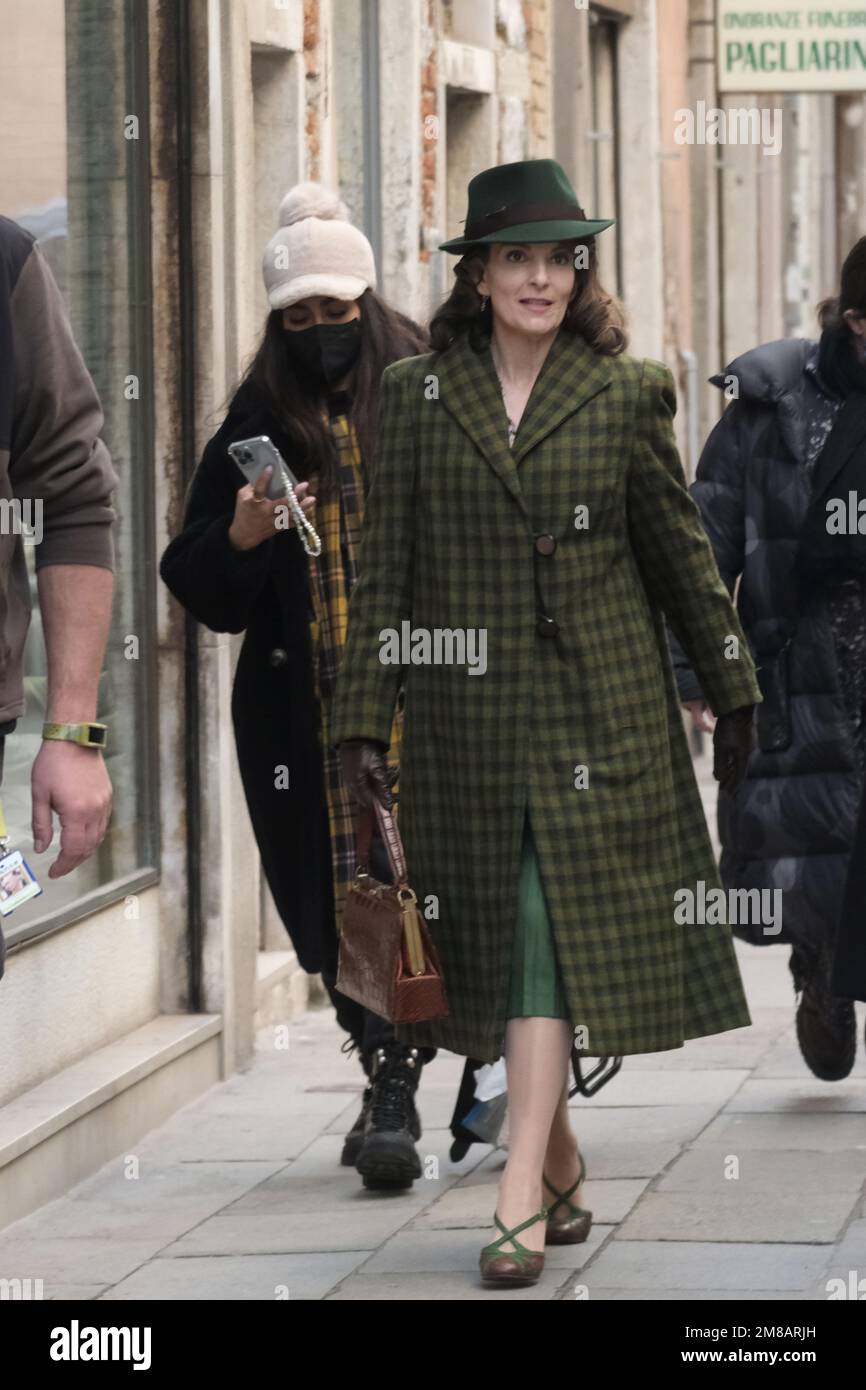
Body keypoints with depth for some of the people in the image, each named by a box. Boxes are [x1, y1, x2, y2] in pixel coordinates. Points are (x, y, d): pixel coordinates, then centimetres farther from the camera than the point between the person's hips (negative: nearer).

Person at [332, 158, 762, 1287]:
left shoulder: (624, 396, 2)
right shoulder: (417, 395, 4)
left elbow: (679, 551, 9)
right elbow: (386, 567, 4)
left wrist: (732, 689, 13)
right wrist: (365, 714, -2)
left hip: (597, 712, -2)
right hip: (468, 716, 2)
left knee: (555, 938, -11)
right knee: (499, 940, 7)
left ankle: (522, 1197, -15)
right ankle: (563, 1168, 23)